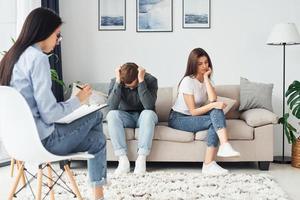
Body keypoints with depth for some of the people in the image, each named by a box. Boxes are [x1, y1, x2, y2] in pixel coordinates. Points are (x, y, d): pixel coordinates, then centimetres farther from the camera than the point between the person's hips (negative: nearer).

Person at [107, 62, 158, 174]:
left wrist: (141, 81, -35)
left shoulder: (150, 80, -17)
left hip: (143, 118, -1)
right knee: (111, 115, -30)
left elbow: (149, 106, -31)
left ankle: (141, 159, -34)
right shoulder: (115, 81, -13)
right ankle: (123, 160, -33)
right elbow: (112, 107, -27)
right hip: (126, 118, 1)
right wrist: (117, 82, -33)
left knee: (149, 113, -35)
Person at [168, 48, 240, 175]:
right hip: (178, 119, -6)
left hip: (193, 117, 6)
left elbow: (213, 99, -13)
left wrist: (206, 78, -13)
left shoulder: (206, 80, 7)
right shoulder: (188, 81, -14)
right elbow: (193, 111, -19)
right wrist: (213, 105, -32)